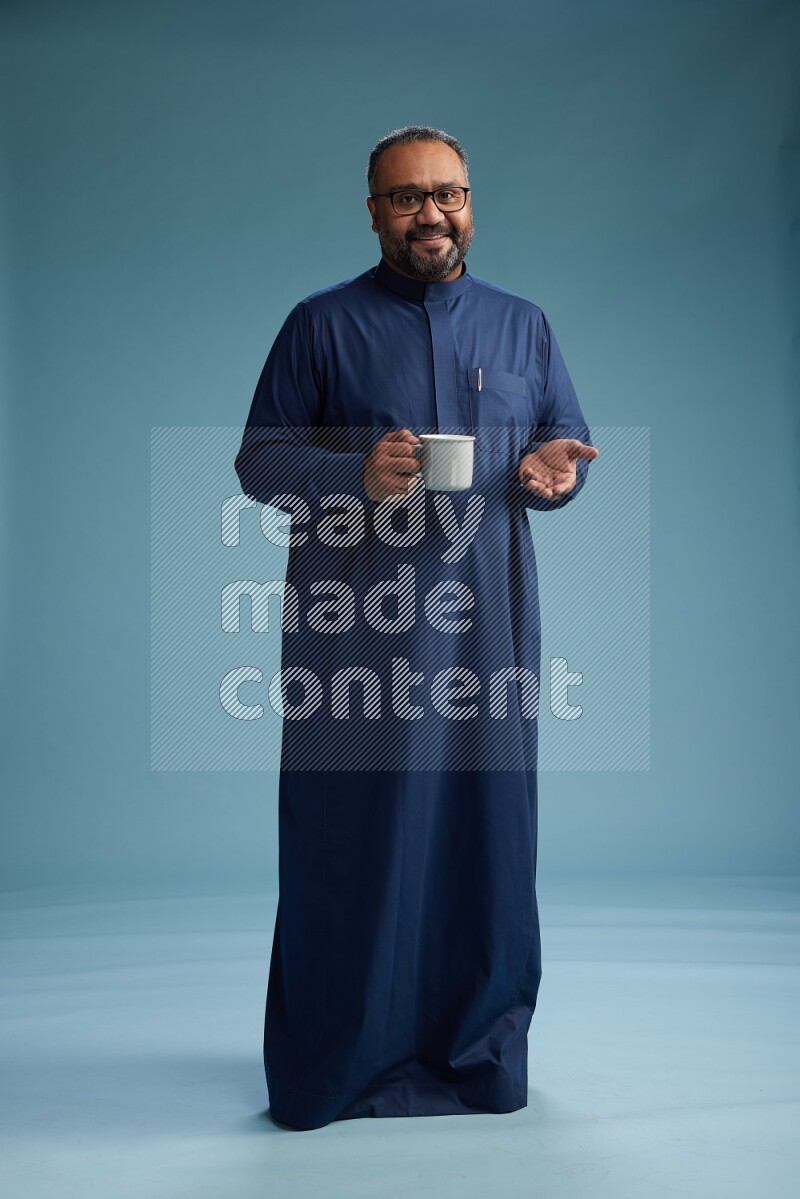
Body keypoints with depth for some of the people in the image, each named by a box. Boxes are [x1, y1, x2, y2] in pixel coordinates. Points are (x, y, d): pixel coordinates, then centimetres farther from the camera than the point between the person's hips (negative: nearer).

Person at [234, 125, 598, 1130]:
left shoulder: (522, 325, 16)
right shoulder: (322, 323, 6)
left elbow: (569, 438, 17)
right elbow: (258, 458, 3)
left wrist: (554, 469, -8)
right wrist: (355, 474, -16)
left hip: (485, 618, 3)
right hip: (354, 622, -2)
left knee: (484, 824, 5)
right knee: (352, 831, 0)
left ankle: (479, 1050, 22)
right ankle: (336, 1060, 17)